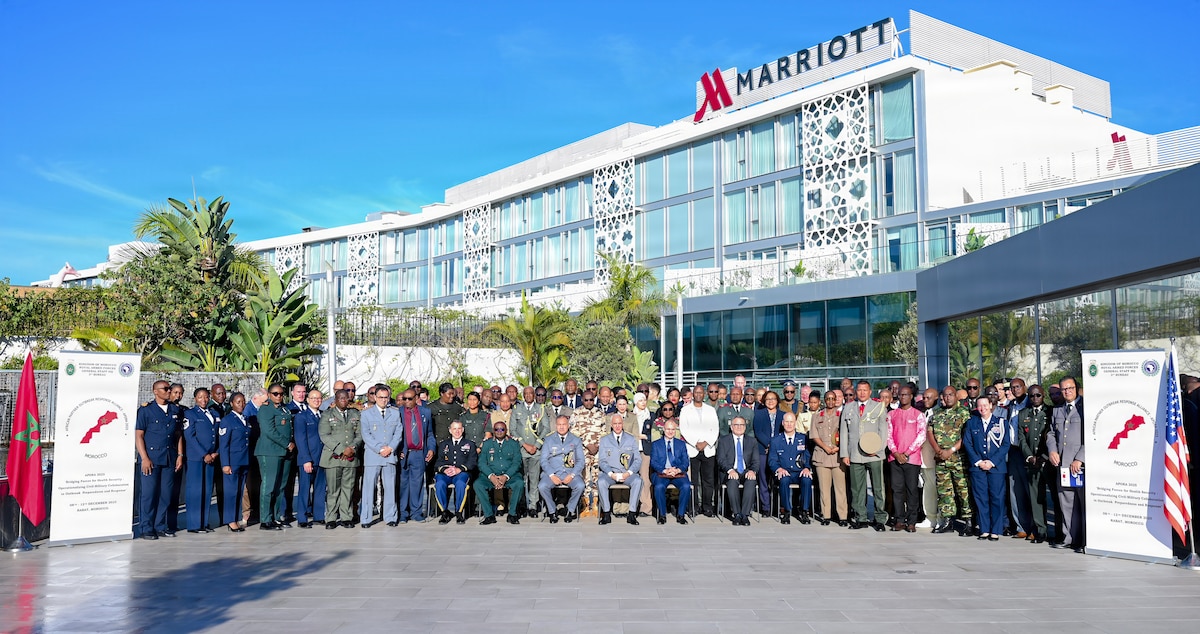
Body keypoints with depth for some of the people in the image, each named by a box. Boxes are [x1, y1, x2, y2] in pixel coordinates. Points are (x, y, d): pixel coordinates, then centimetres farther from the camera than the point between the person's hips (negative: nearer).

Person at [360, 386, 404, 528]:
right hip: (372, 455, -2)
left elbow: (399, 432, 8)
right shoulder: (366, 413, 5)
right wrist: (379, 449, -11)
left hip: (390, 455, 2)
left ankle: (391, 517, 12)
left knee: (390, 486, 5)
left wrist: (390, 448, -7)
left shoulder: (395, 413, 13)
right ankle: (365, 518, 4)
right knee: (368, 487, -2)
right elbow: (366, 435, -2)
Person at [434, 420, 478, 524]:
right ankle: (445, 512, -17)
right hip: (444, 473, 2)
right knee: (439, 484, -33)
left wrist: (459, 469, -13)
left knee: (460, 483, -36)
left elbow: (472, 462, 4)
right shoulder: (443, 444, 25)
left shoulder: (469, 444, 19)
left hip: (462, 473, -1)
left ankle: (459, 512, -20)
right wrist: (444, 469, -11)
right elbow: (438, 462, 12)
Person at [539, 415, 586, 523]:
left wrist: (572, 475, -11)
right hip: (553, 472, 0)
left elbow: (580, 461, 5)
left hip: (570, 472, 0)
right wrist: (551, 475, -12)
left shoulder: (576, 440, 11)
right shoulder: (548, 440, 11)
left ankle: (570, 510, -6)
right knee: (542, 486, -28)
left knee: (580, 486, -30)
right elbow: (544, 461, 5)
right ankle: (552, 511, -6)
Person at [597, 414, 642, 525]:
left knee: (638, 481, -31)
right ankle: (606, 514, -22)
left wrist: (629, 473, -12)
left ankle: (632, 513, -26)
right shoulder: (604, 440, 12)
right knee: (601, 482, -33)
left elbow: (638, 460, 6)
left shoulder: (631, 439, 13)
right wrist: (611, 474, -15)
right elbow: (602, 461, 4)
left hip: (627, 473, 0)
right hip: (610, 473, 0)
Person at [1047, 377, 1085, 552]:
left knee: (1085, 503, -4)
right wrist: (1052, 450, 6)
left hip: (1082, 464, -6)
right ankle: (1069, 538, 15)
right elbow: (1051, 434, 25)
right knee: (1066, 503, 8)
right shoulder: (1057, 410, 20)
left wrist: (1080, 459, -12)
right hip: (1062, 463, 6)